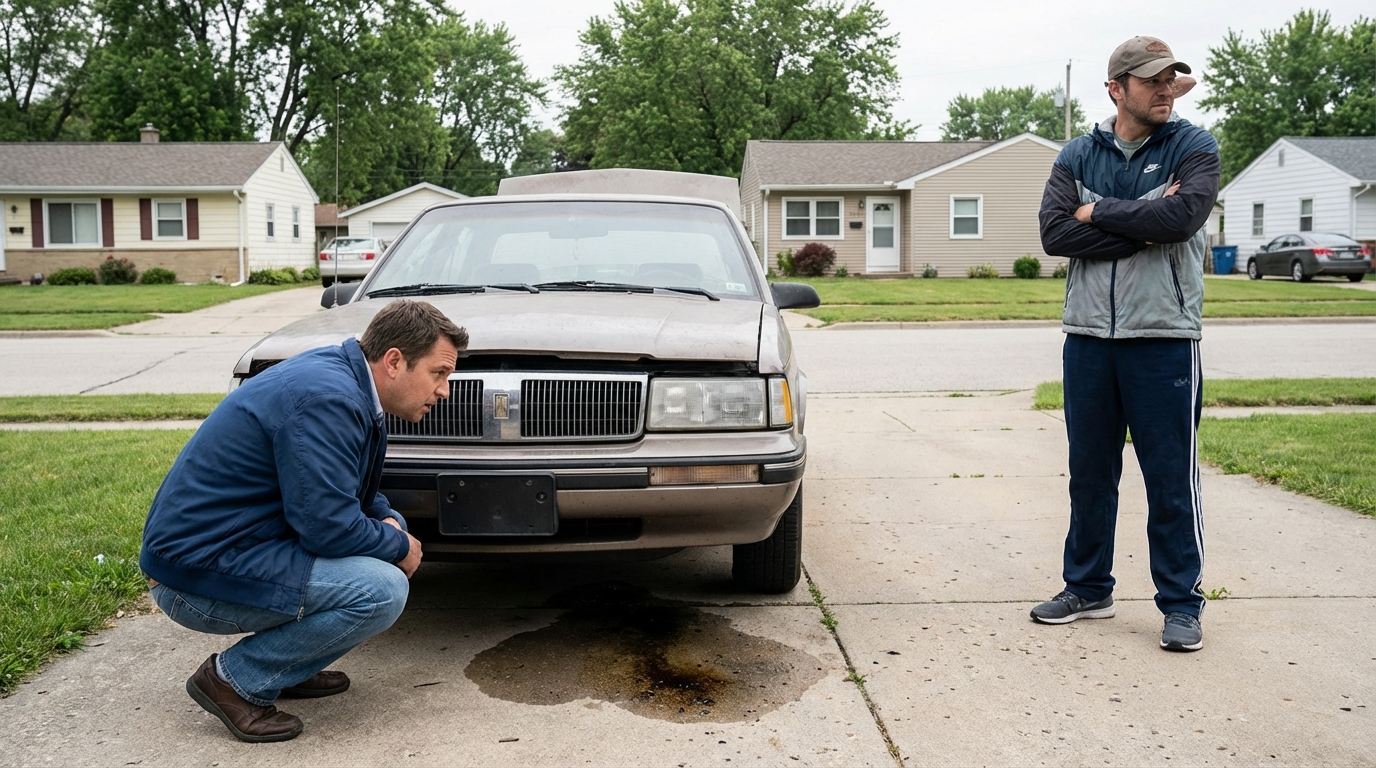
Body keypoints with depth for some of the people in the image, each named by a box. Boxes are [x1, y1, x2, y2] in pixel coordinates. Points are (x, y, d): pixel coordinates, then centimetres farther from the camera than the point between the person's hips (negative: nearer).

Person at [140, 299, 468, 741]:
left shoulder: (342, 375, 7)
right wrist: (399, 547, -7)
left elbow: (355, 489, 21)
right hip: (199, 573, -10)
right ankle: (235, 680, -4)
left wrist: (387, 521, 1)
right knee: (383, 589, -21)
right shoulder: (326, 398, -24)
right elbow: (328, 527, -25)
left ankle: (287, 666, 15)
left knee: (387, 528, 12)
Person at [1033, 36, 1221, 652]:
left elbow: (1182, 217, -19)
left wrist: (1098, 212, -8)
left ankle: (1181, 603, 13)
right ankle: (1088, 589, 25)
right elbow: (1054, 233, -7)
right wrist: (1142, 223, -13)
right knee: (1089, 474, 12)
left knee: (1171, 478, 1)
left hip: (1164, 339, -3)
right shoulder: (1077, 156, 8)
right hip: (1088, 337, 3)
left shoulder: (1193, 148, 1)